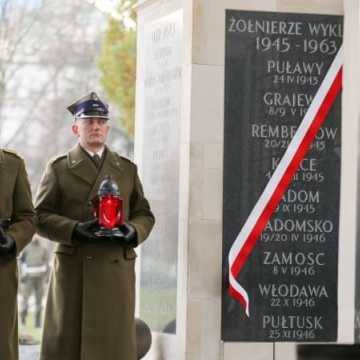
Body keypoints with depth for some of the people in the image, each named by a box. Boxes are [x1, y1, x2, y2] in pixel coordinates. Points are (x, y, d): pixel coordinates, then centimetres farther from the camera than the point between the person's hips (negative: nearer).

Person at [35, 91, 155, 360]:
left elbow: (144, 214, 17)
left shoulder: (127, 169, 17)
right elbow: (41, 216, 2)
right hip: (73, 269, -2)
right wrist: (75, 230, -15)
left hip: (117, 268, 2)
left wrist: (133, 231, -6)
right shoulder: (59, 168, 8)